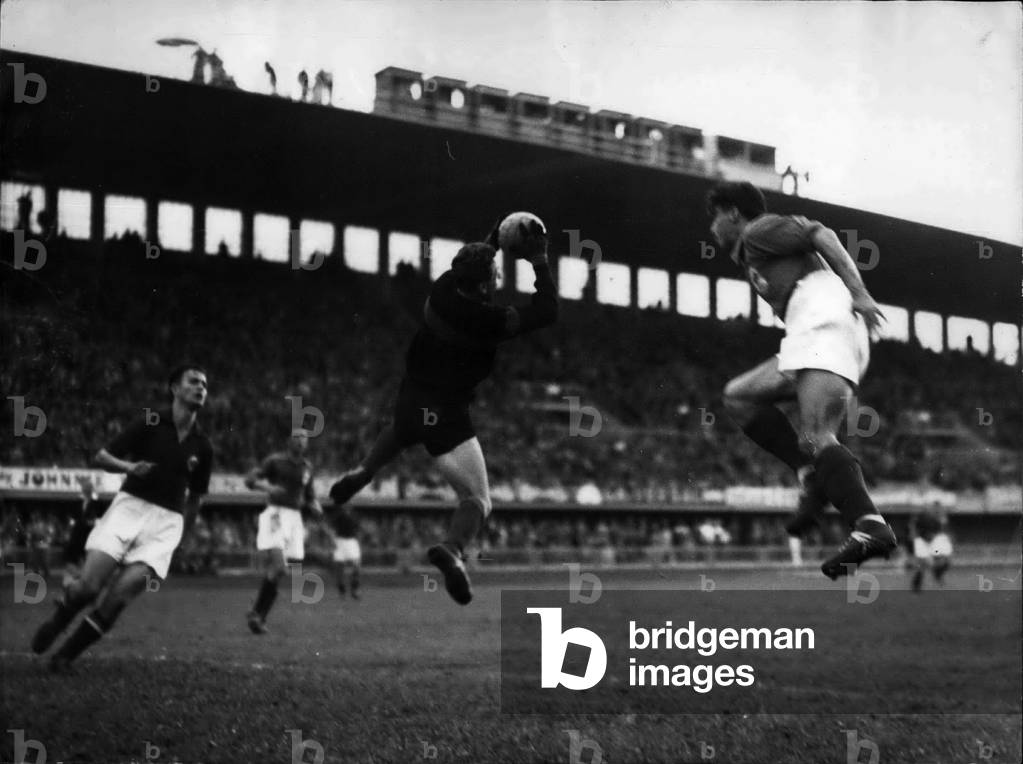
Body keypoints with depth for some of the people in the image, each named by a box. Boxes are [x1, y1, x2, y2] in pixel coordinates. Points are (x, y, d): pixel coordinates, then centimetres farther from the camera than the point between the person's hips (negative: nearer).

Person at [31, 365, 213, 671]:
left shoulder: (202, 446, 7)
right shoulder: (149, 424, 0)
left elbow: (195, 496, 19)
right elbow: (101, 456, 2)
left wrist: (179, 533, 15)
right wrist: (129, 467, -17)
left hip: (167, 520, 2)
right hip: (130, 506, -1)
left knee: (120, 595, -18)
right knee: (88, 586, -16)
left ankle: (67, 654, 2)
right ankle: (56, 621, 19)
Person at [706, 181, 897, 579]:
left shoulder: (758, 230, 11)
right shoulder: (753, 259, 37)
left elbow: (822, 235, -4)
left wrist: (858, 293, -15)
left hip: (825, 324, -9)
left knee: (817, 437, -24)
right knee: (739, 397, 11)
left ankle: (871, 527, -39)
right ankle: (810, 473, -5)